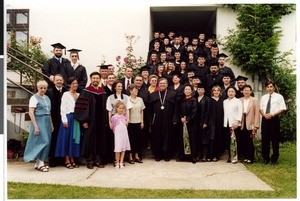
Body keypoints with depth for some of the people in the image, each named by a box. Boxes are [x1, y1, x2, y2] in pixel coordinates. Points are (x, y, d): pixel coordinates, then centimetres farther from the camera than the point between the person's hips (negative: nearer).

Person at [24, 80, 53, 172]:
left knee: (47, 142, 7)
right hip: (39, 122, -7)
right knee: (44, 141, -9)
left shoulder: (47, 98, 14)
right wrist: (35, 126, -18)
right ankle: (40, 163, 3)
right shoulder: (34, 98, -7)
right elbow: (31, 113, -12)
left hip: (47, 122, 7)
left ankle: (38, 163, 18)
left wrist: (51, 124, 16)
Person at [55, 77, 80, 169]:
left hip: (77, 119, 5)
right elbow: (62, 108, -5)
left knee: (75, 138, 7)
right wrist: (64, 120, -12)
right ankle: (67, 160, 7)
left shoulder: (79, 95, 12)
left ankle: (72, 159, 15)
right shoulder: (66, 94, -1)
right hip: (68, 117, -4)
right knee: (67, 138, 0)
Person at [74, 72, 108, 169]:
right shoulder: (86, 92, -4)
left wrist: (106, 121, 8)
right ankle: (89, 161, 13)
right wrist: (84, 121, -15)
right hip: (90, 121, -4)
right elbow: (81, 107, -9)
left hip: (101, 121, 4)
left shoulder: (103, 92, 10)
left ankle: (98, 160, 19)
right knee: (89, 140, 2)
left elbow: (105, 108, 13)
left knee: (100, 140, 8)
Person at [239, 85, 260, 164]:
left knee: (250, 142, -2)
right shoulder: (240, 100, 10)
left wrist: (255, 125, -9)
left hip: (250, 124, -3)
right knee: (243, 142, 4)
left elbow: (257, 113, -2)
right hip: (242, 124, 3)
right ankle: (245, 157, 16)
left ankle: (250, 158, 8)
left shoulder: (255, 100, 3)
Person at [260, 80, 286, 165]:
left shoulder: (279, 96, 1)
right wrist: (264, 114, -8)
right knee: (265, 139, 6)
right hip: (265, 119, 4)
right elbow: (260, 109, 12)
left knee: (275, 139, 1)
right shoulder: (263, 97, 14)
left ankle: (274, 159, 13)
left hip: (274, 119, -4)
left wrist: (272, 114, -16)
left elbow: (282, 109, -5)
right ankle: (266, 158, 17)